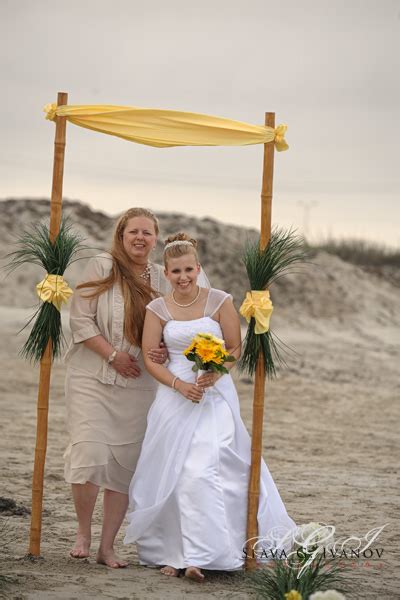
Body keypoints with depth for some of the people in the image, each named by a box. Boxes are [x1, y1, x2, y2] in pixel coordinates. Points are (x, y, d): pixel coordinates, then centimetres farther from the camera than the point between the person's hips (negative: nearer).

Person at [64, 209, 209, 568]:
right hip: (92, 379, -3)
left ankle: (108, 547, 12)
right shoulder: (102, 268, -4)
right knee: (90, 455, -13)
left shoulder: (164, 279, 7)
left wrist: (165, 351, -8)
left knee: (125, 465, 3)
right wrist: (113, 355, -14)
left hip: (139, 386, 3)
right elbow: (80, 319, -7)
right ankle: (83, 532, 9)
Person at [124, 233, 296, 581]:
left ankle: (199, 557, -17)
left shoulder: (220, 301, -1)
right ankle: (172, 553, 12)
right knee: (170, 474, 2)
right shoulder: (157, 309, 4)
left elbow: (236, 348, 2)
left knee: (202, 472, -15)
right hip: (175, 396, 3)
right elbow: (150, 357, 2)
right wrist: (179, 384, -14)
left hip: (215, 394, -3)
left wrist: (215, 374, -16)